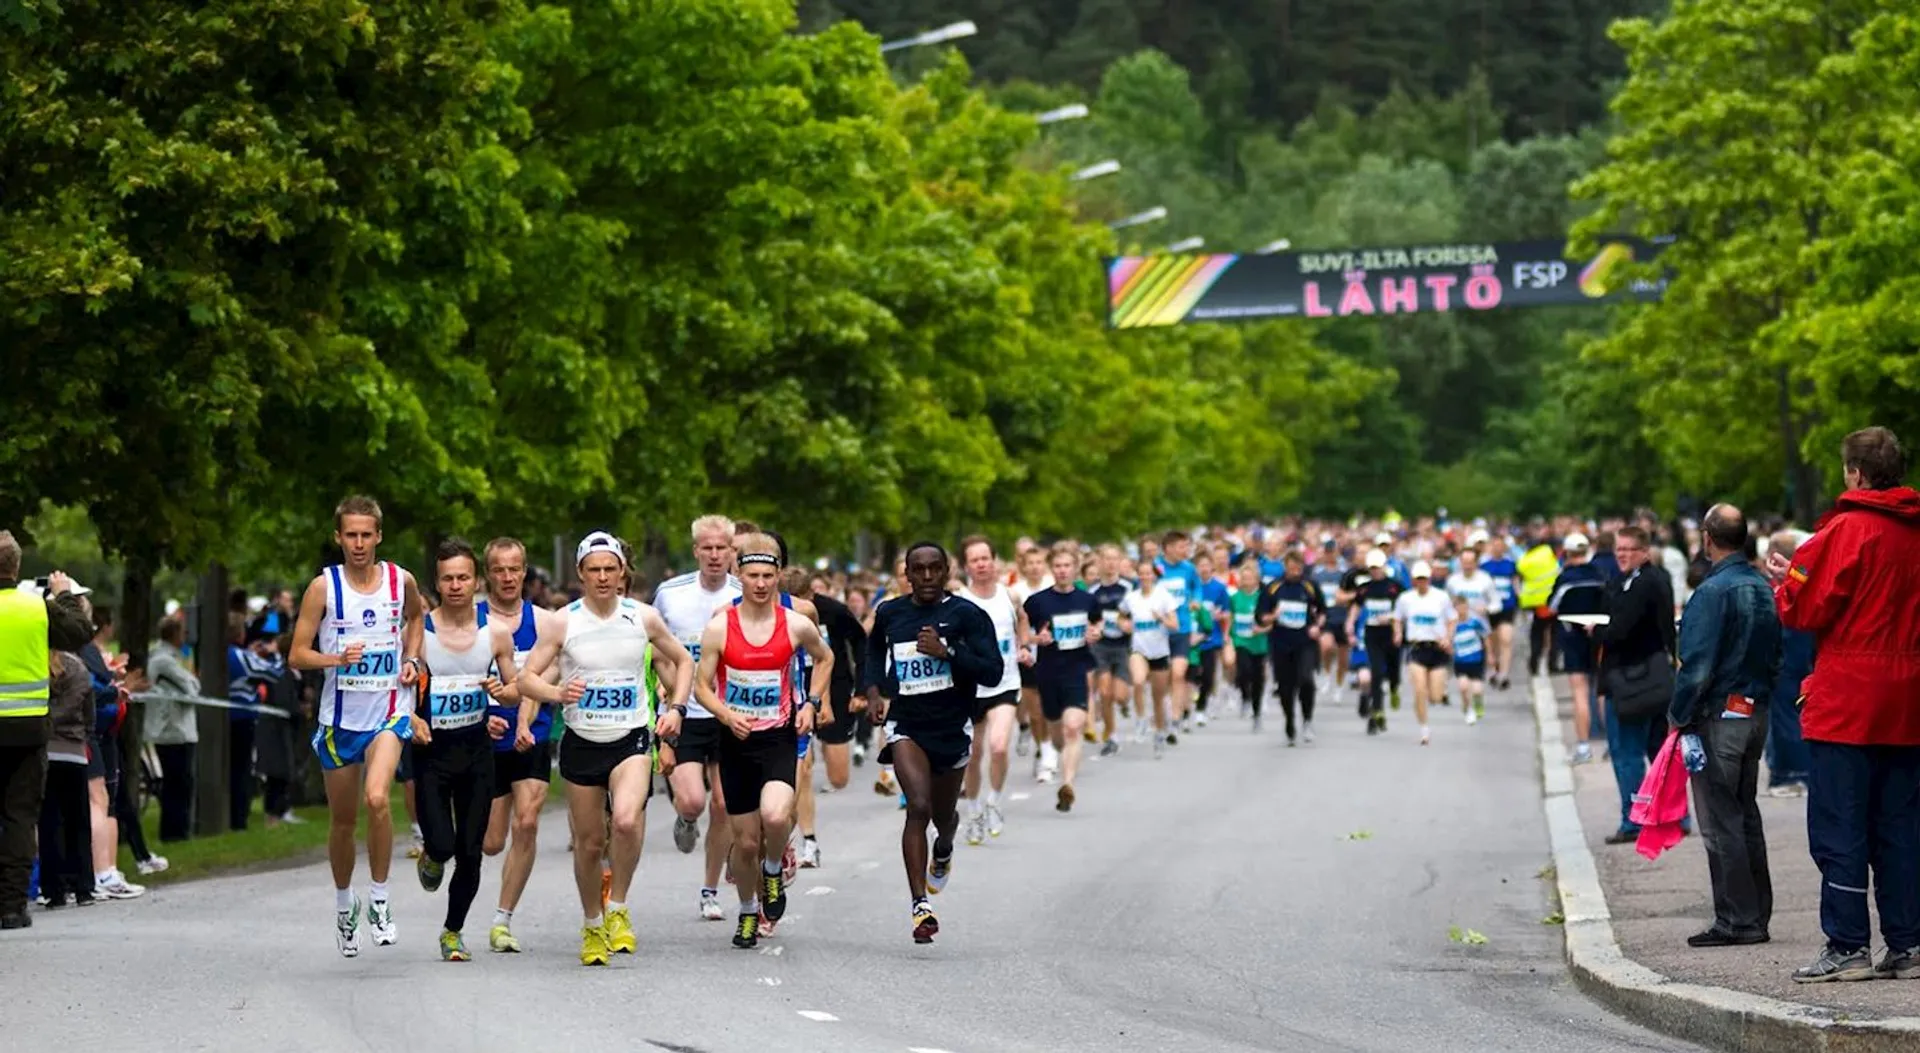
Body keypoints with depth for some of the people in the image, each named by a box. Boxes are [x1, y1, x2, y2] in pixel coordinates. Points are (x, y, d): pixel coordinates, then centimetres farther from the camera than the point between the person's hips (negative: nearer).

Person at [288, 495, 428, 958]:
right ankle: (344, 903, 35)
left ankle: (379, 901, -11)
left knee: (377, 798, -25)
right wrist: (336, 658, -22)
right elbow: (297, 655, -4)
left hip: (389, 711, -1)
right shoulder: (323, 587, -6)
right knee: (342, 819, 12)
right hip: (340, 716, 1)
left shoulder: (402, 581, -1)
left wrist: (411, 659, 7)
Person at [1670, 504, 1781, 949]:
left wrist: (1681, 717, -8)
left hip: (1719, 716, -8)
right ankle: (1756, 915, 18)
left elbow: (1697, 666, -19)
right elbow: (1775, 656, 16)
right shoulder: (1764, 589, 9)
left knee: (1721, 821, -3)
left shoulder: (1713, 592, -17)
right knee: (1746, 814, 15)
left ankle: (1737, 920, -3)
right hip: (1756, 713, 8)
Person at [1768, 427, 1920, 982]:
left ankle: (1847, 946, -4)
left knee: (1839, 828, -2)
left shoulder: (1845, 530, -11)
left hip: (1846, 704, -6)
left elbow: (1805, 609, -12)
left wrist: (1785, 580, 10)